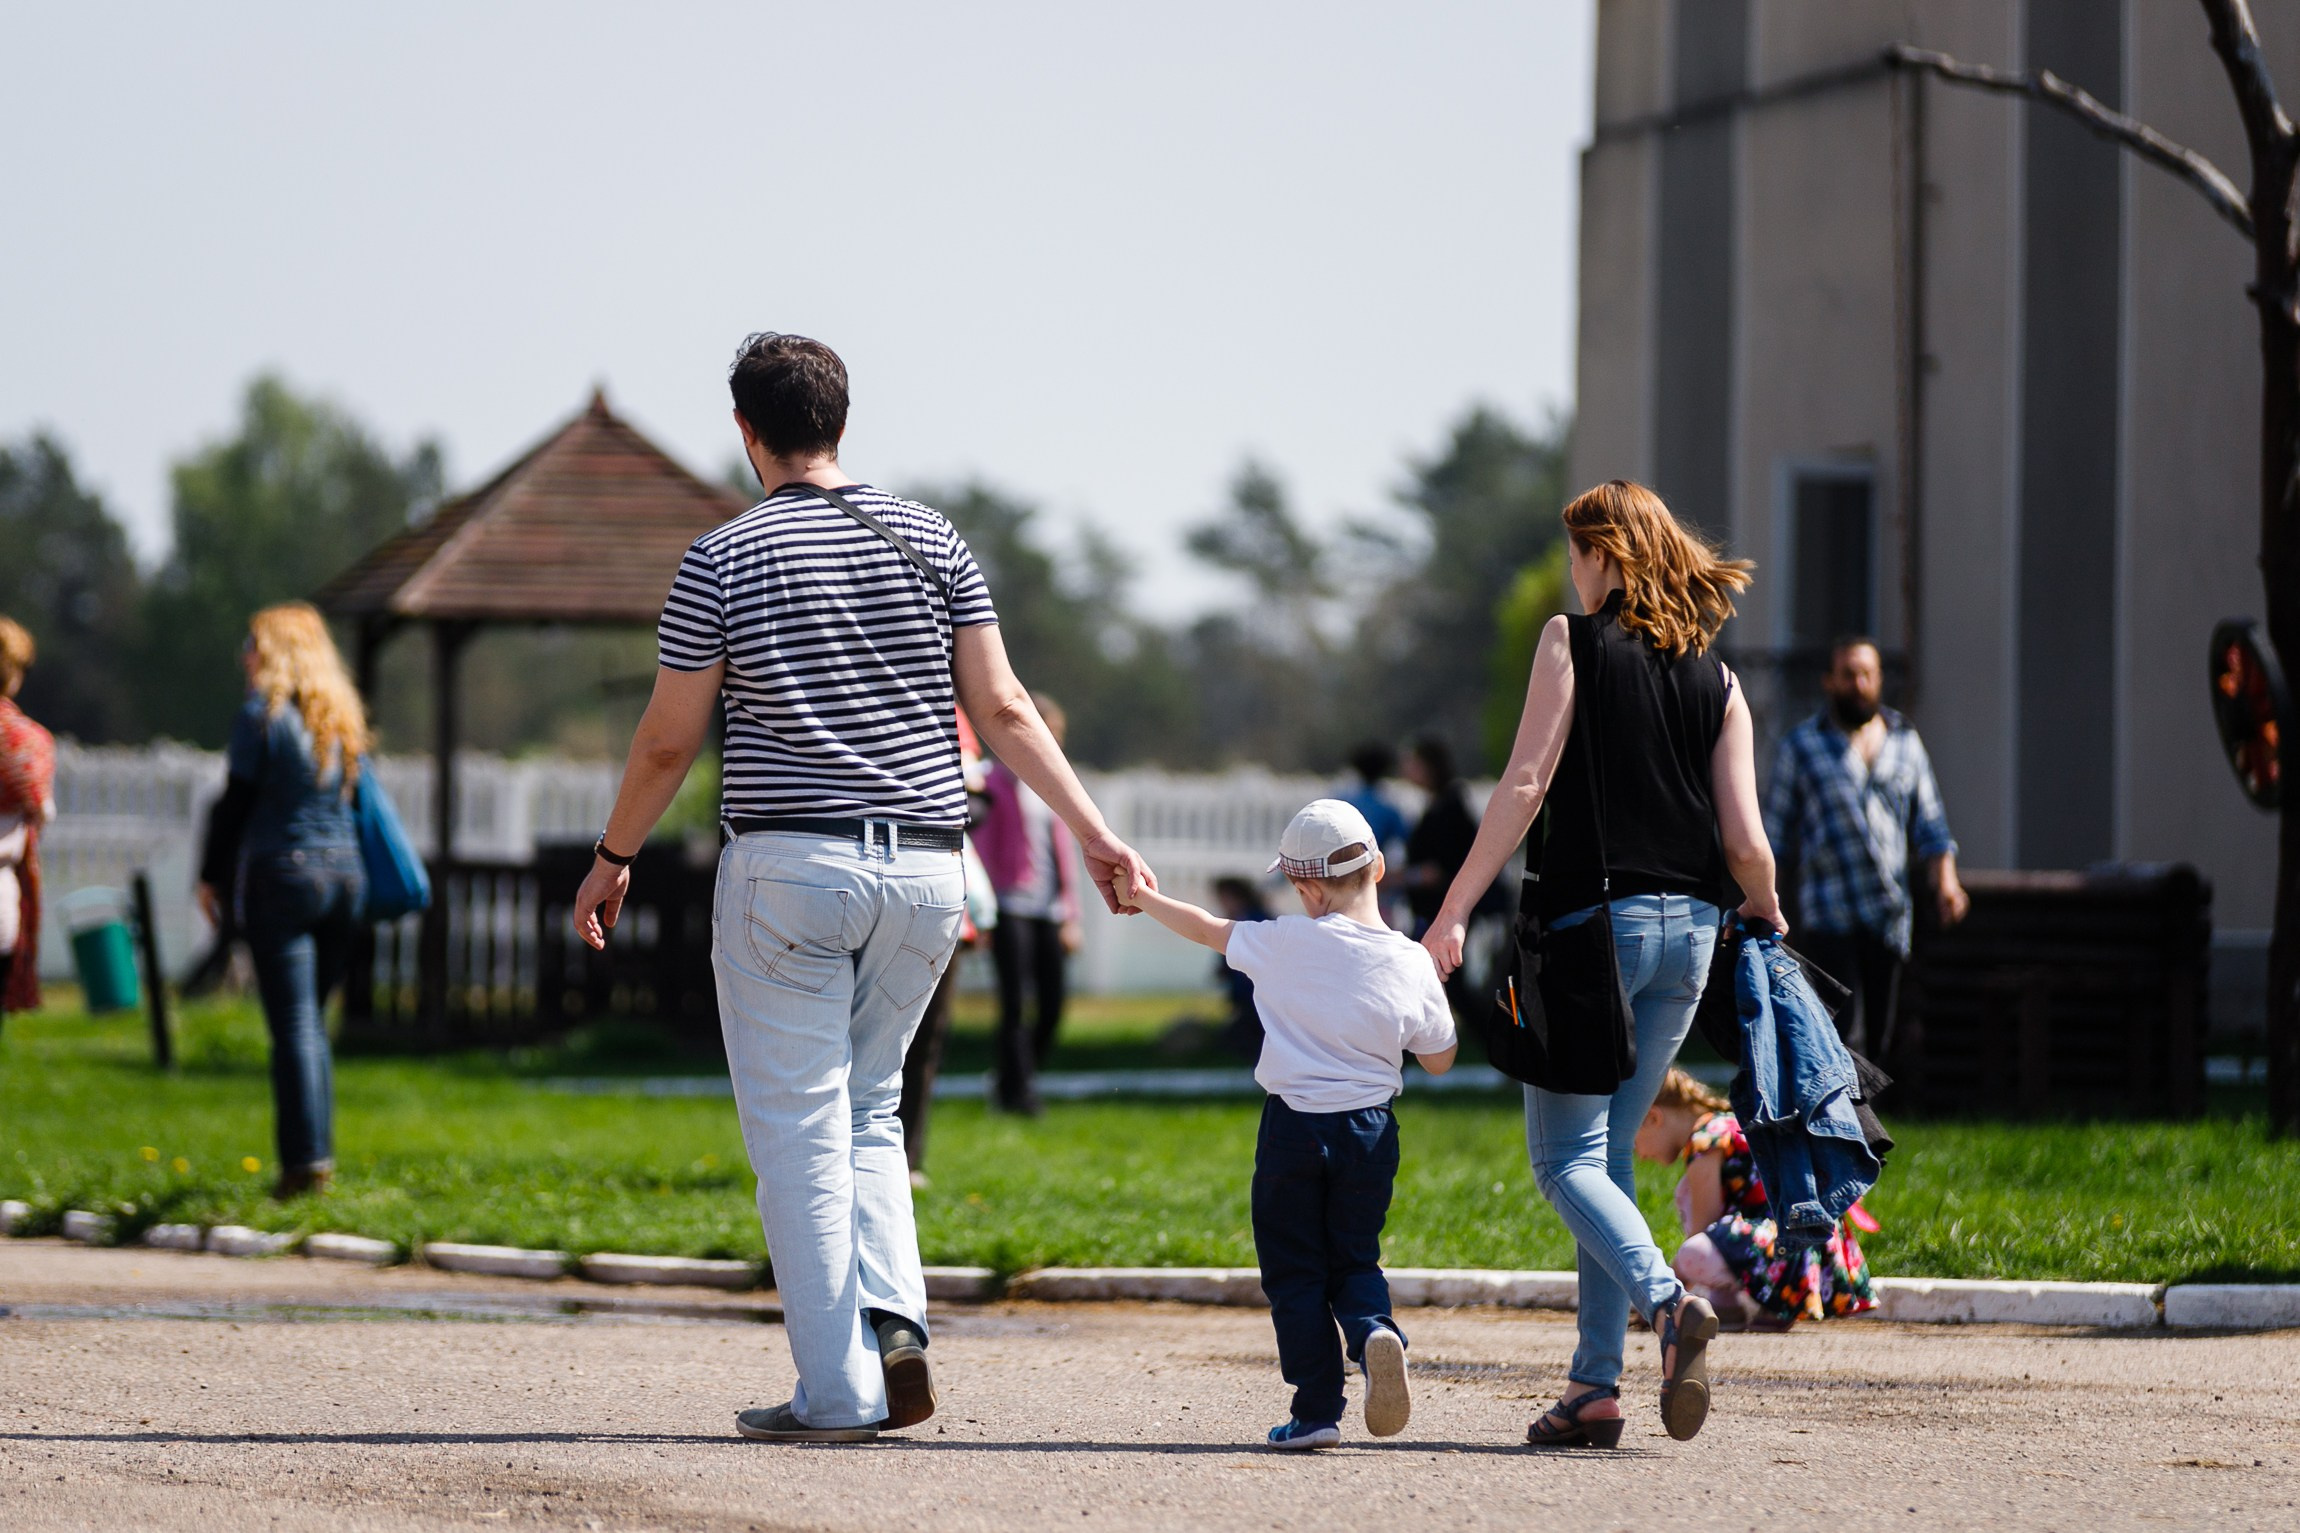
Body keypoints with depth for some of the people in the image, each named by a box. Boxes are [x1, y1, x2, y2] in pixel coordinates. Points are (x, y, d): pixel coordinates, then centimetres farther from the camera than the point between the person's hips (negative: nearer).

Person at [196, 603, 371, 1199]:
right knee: (312, 1021, 14)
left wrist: (211, 877, 2)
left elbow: (235, 804, -6)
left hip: (281, 874, -6)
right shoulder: (343, 717, 11)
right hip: (345, 875, 6)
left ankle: (305, 1158, -10)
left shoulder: (261, 714, -7)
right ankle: (320, 1152, 13)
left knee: (294, 1025, -6)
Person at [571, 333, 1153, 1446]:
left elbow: (669, 739, -1)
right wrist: (1094, 833, 6)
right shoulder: (929, 540, 5)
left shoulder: (723, 559, -3)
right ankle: (893, 1318, -2)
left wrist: (612, 857, 13)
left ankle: (837, 1394, -2)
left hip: (786, 864, -4)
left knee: (801, 1128, 2)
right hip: (925, 866, 4)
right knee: (867, 1106, 19)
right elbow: (1002, 710, 2)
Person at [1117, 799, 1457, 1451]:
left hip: (1292, 1127, -2)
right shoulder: (1411, 965, -4)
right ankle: (1375, 1331, -17)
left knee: (1293, 1273, 7)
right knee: (1353, 1261, 15)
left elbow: (1204, 928, 8)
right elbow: (1439, 1061, 6)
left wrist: (1142, 898, 25)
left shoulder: (1284, 944, -8)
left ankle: (1317, 1409, 1)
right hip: (1369, 1128, 2)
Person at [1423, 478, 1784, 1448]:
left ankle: (1665, 1299, -26)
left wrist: (1454, 912, -8)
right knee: (1607, 1149, 13)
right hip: (1688, 929, 5)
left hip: (1595, 917, -5)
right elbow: (1746, 839, 3)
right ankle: (1596, 1384, 6)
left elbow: (1525, 785, -10)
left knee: (1565, 1154, 0)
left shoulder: (1573, 642, -3)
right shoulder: (1714, 676, 9)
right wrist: (1764, 913, 23)